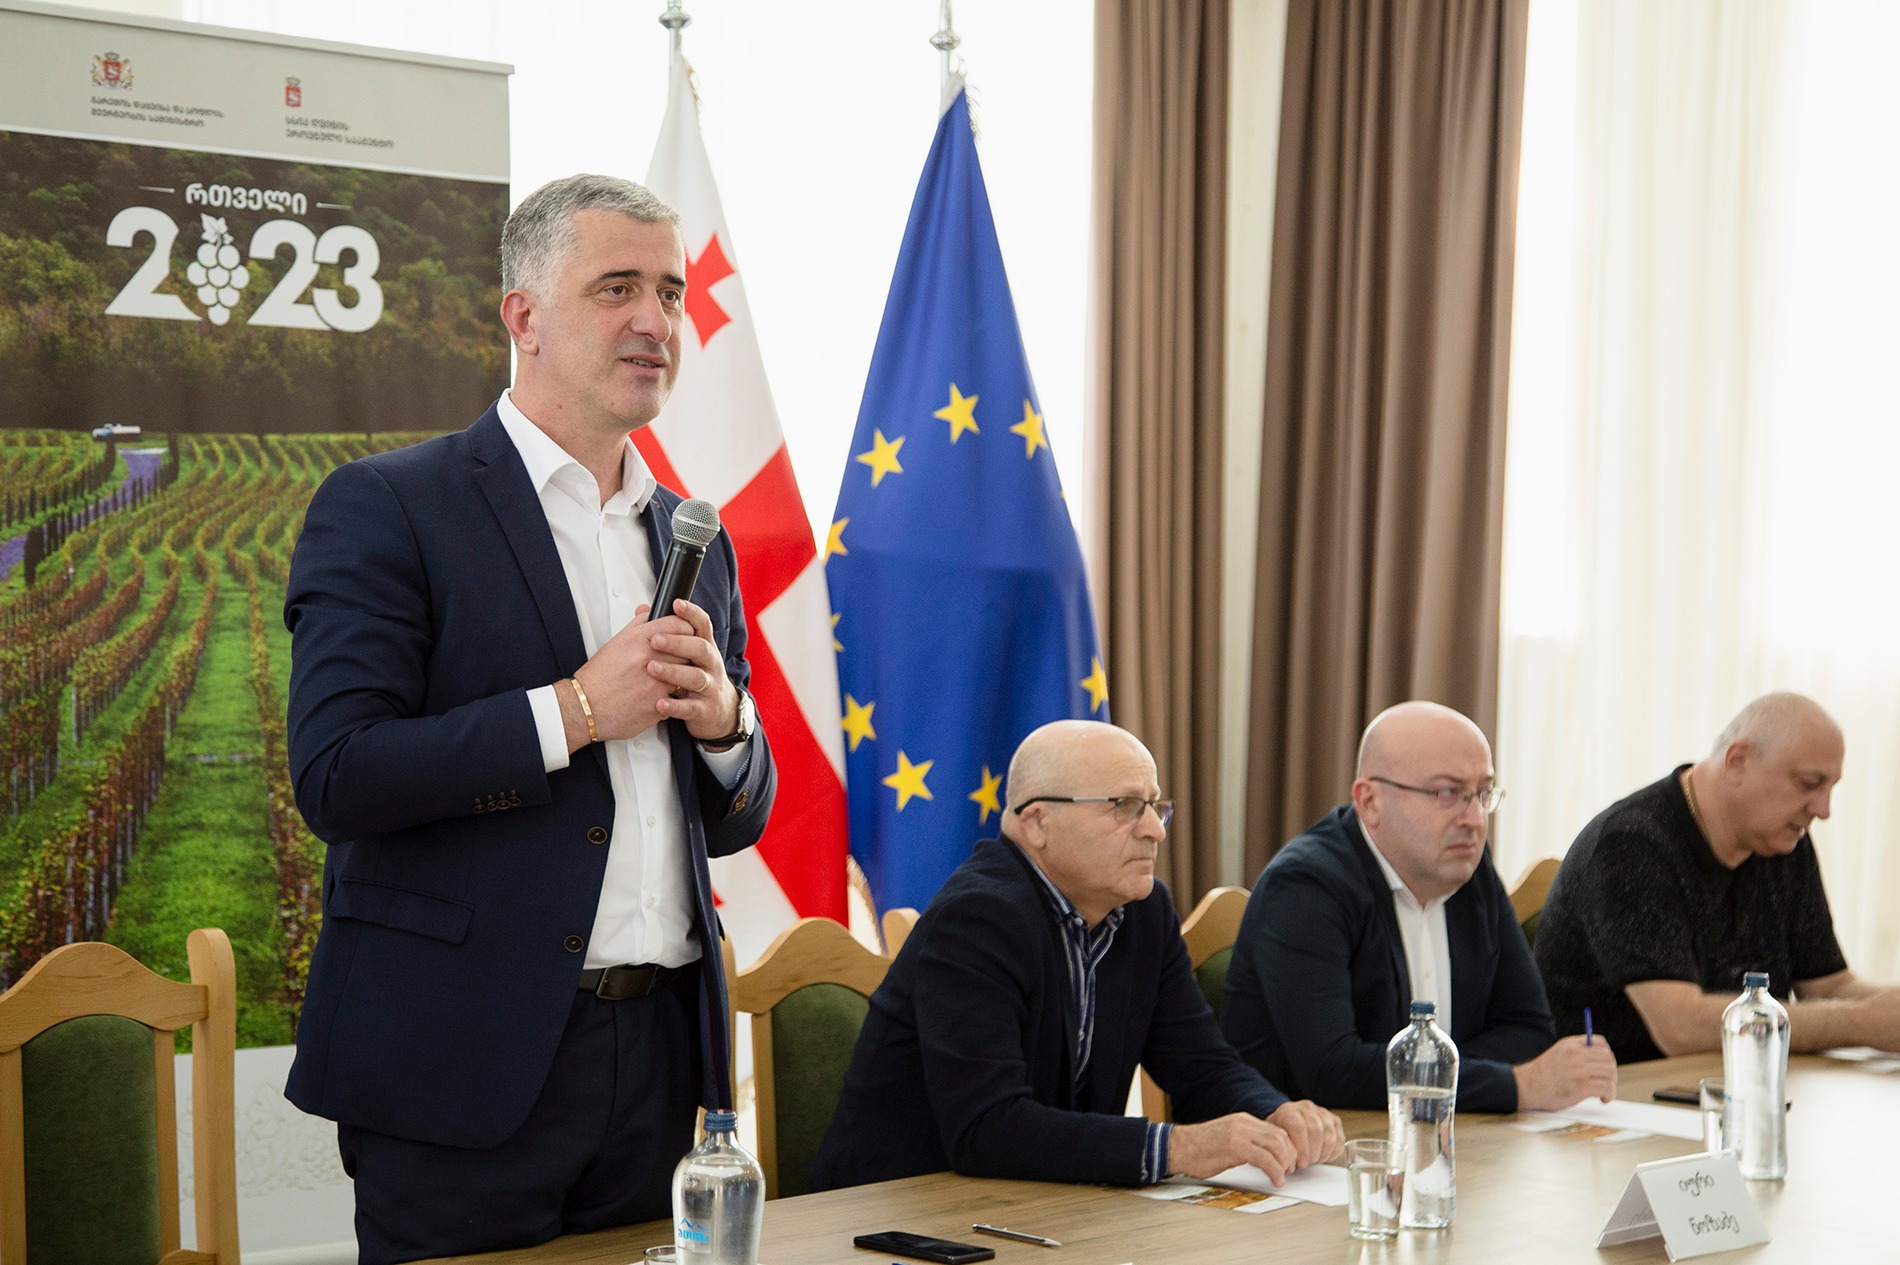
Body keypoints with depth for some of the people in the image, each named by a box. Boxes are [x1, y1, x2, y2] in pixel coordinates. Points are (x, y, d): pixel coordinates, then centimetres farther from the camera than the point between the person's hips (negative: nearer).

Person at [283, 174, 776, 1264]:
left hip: (660, 1054, 6)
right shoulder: (384, 508, -5)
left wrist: (724, 722, -5)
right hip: (465, 1061, -6)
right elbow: (334, 776, -15)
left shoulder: (692, 538, 14)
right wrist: (575, 708, -16)